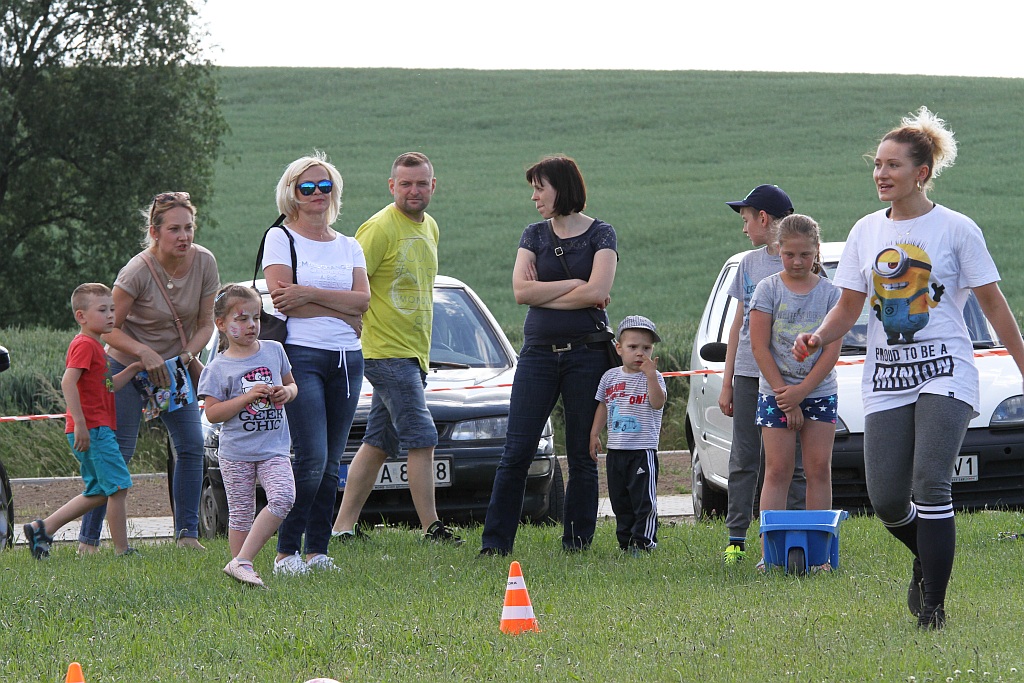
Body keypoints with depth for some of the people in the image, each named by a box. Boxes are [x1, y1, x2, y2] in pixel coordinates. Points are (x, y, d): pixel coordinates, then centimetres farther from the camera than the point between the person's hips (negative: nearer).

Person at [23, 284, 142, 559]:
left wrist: (133, 369, 16)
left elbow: (107, 386, 29)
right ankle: (123, 551, -6)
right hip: (92, 430, -11)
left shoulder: (95, 346, 20)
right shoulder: (84, 345, -13)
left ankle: (41, 528, 16)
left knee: (98, 492, 14)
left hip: (98, 430, 11)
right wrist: (80, 423, -28)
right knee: (119, 486, -9)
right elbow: (68, 383, -24)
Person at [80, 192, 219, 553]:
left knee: (192, 445, -5)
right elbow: (110, 329, -17)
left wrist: (188, 354, -20)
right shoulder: (138, 271, -23)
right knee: (118, 452, -8)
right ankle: (87, 539, -2)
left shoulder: (204, 263, -12)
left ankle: (187, 533, 4)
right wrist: (146, 354, -30)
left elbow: (206, 323, -2)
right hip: (128, 365, -4)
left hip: (175, 367, 5)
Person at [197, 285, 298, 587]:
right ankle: (242, 566, 13)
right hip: (236, 452, -2)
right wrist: (248, 397, -18)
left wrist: (286, 392, -3)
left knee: (282, 497, -19)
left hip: (274, 448, 2)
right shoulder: (218, 367, -4)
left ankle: (241, 562, -18)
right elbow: (212, 413, -9)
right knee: (241, 514, 0)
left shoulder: (274, 351, 8)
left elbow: (292, 385, 21)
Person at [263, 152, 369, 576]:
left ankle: (317, 551, 7)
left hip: (346, 358, 5)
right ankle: (286, 551, -7)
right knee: (311, 458, -14)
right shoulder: (280, 238, 3)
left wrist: (308, 293, -11)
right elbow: (282, 300, -10)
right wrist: (342, 311, -7)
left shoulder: (349, 247, 17)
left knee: (331, 464, 3)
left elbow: (362, 299, 1)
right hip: (301, 354, -5)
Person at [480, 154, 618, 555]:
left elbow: (598, 291, -13)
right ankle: (495, 542, -2)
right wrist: (575, 285, -8)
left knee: (582, 454, 3)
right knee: (517, 451, -3)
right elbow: (521, 290, -3)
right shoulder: (534, 235, 11)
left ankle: (577, 539, 11)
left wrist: (544, 293, -7)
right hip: (539, 352, 3)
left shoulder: (600, 235, 1)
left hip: (587, 352, -3)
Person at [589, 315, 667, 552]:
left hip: (643, 449, -5)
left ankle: (644, 540, -4)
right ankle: (625, 539, 19)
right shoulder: (611, 377, 9)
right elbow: (602, 406, 18)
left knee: (644, 499, -7)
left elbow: (658, 403, -21)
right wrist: (594, 434, 12)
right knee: (620, 500, 11)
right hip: (616, 450, 5)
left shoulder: (653, 377, -4)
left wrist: (650, 375, -29)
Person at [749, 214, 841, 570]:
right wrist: (785, 397, -11)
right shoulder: (768, 289, -1)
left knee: (819, 469, -2)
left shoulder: (830, 293, 0)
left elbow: (832, 350, -5)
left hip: (820, 392, 1)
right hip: (776, 392, -1)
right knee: (778, 470, -4)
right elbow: (759, 347, -5)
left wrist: (801, 392, -13)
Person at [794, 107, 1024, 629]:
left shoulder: (956, 230, -1)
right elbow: (848, 308, 13)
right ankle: (930, 559, 30)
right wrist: (818, 338, -8)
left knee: (930, 488, -18)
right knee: (887, 502, -3)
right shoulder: (866, 232, 11)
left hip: (944, 373, -4)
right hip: (885, 379, 4)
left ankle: (933, 607, -12)